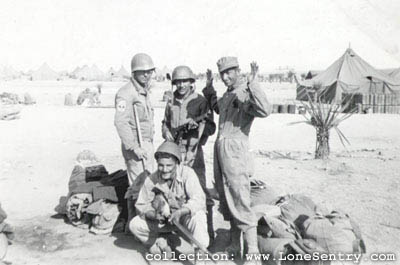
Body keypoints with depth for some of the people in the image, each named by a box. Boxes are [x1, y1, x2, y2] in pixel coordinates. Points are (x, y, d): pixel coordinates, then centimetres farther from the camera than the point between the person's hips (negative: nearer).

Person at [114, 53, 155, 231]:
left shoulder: (144, 92, 18)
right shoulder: (126, 93, -13)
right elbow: (120, 122, -22)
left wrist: (150, 143, 17)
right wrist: (134, 147, -23)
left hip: (146, 144, 10)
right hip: (136, 144, -10)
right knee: (139, 185, -8)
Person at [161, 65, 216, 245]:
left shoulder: (200, 102, -3)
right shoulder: (171, 103, 14)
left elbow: (211, 127, -6)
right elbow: (165, 124, 24)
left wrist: (196, 124, -22)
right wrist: (168, 134, 5)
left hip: (193, 151, -5)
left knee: (200, 191, -7)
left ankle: (208, 231, 2)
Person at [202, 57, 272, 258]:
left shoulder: (247, 92, -11)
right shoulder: (228, 94, 17)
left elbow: (265, 110, -30)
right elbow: (217, 108, 38)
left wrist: (252, 84, -31)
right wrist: (209, 87, 31)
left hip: (235, 149, -9)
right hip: (220, 147, 9)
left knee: (239, 199, -10)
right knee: (225, 198, 13)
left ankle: (253, 250, -1)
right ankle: (234, 245, 25)